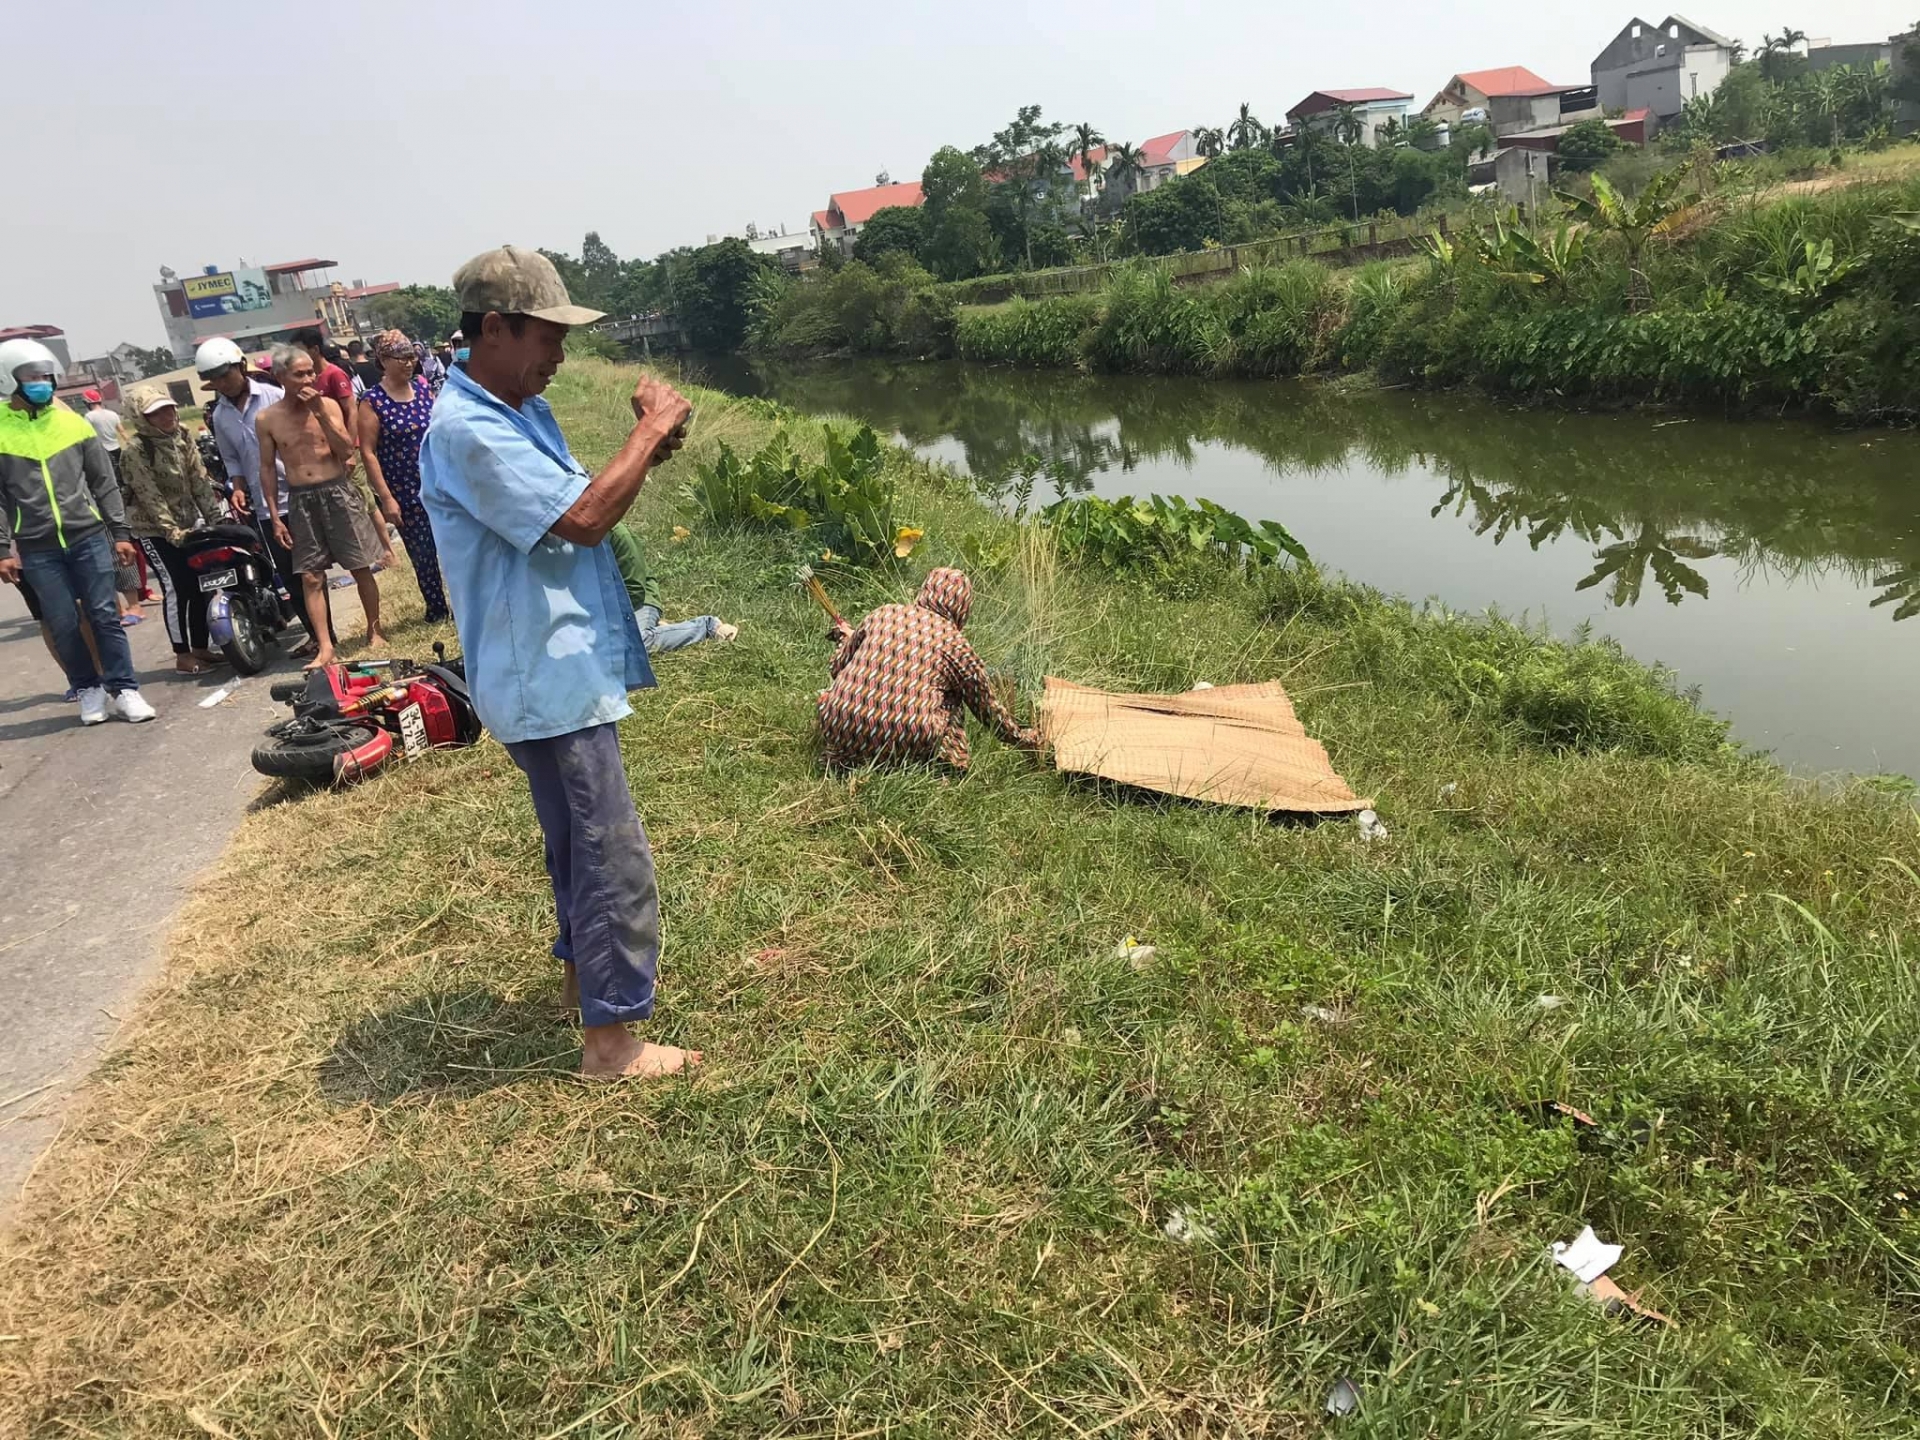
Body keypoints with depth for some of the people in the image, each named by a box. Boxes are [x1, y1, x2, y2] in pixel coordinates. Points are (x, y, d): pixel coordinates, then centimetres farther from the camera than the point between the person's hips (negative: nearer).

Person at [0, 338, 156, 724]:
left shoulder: (73, 423, 6)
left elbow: (104, 483, 9)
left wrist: (121, 532, 5)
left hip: (88, 537, 1)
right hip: (37, 550, -1)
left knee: (104, 616, 1)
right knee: (64, 626, 3)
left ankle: (123, 690, 5)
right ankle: (89, 689, 17)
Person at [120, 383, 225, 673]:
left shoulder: (182, 436, 1)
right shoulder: (136, 448, -17)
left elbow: (199, 480, 0)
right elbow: (149, 496, -21)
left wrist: (215, 516, -7)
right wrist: (172, 531, -26)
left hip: (190, 522, 6)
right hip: (153, 529, -6)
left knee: (202, 585, 7)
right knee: (177, 589, -8)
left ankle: (200, 647, 18)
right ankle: (182, 656, -1)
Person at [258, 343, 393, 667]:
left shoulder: (328, 404, -1)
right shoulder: (267, 418, 0)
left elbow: (346, 451, -9)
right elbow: (267, 469, 4)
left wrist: (320, 413, -18)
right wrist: (275, 516, 1)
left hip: (337, 491, 0)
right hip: (300, 499, 0)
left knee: (361, 567, 6)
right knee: (311, 577, -1)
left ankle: (374, 629, 22)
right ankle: (325, 646, 1)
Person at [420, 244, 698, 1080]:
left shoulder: (523, 411, 11)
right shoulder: (467, 431, -20)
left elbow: (581, 506, 15)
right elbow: (583, 519, -26)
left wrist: (647, 453, -1)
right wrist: (650, 430, -16)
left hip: (563, 666, 10)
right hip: (548, 678, -10)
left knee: (580, 838, 23)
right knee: (613, 854, -5)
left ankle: (584, 968, 42)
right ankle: (611, 1039, 7)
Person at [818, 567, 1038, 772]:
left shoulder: (882, 614, 13)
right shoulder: (953, 642, 8)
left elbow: (839, 666, 22)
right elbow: (987, 705, 18)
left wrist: (850, 640, 45)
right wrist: (1023, 737, 34)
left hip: (844, 734, 1)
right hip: (907, 743, -1)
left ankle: (846, 759, 16)